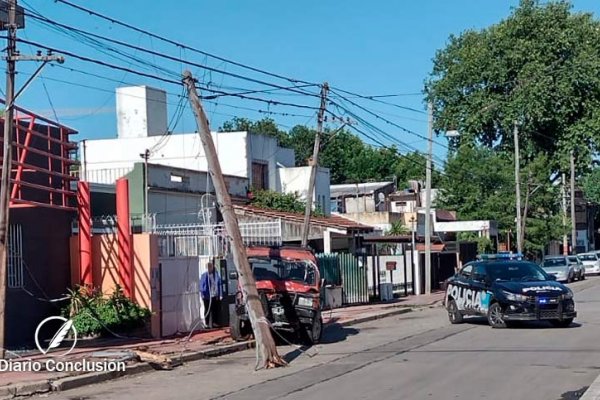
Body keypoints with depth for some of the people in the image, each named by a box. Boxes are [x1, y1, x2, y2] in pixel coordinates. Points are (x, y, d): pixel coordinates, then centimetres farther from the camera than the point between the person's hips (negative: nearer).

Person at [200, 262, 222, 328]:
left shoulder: (216, 275, 4)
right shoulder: (204, 275, -6)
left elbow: (219, 285, 8)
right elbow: (201, 286, -3)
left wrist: (220, 295, 5)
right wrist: (203, 295, -8)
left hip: (215, 296, 3)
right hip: (207, 296, -3)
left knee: (215, 310, 7)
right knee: (207, 310, 4)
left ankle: (215, 322, 18)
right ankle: (207, 324, 11)